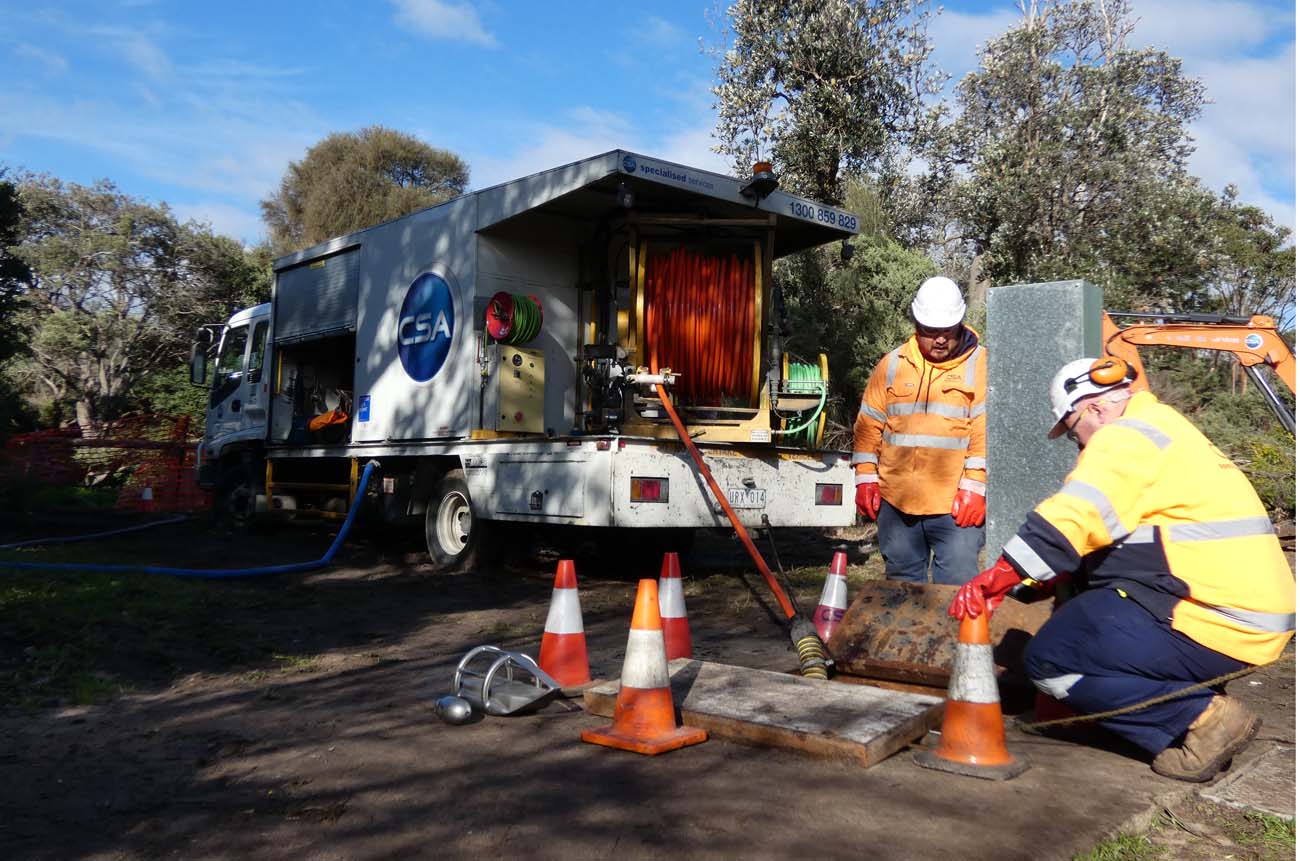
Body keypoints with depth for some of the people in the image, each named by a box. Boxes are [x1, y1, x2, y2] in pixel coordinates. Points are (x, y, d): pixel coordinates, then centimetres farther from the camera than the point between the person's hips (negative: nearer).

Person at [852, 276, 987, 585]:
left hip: (955, 504, -4)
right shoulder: (892, 365, 10)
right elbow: (869, 426, 12)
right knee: (902, 580, 15)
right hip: (896, 501, 4)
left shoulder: (980, 364, 0)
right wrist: (866, 478, 6)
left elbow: (986, 431, -7)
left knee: (957, 585, -5)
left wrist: (974, 486, -13)